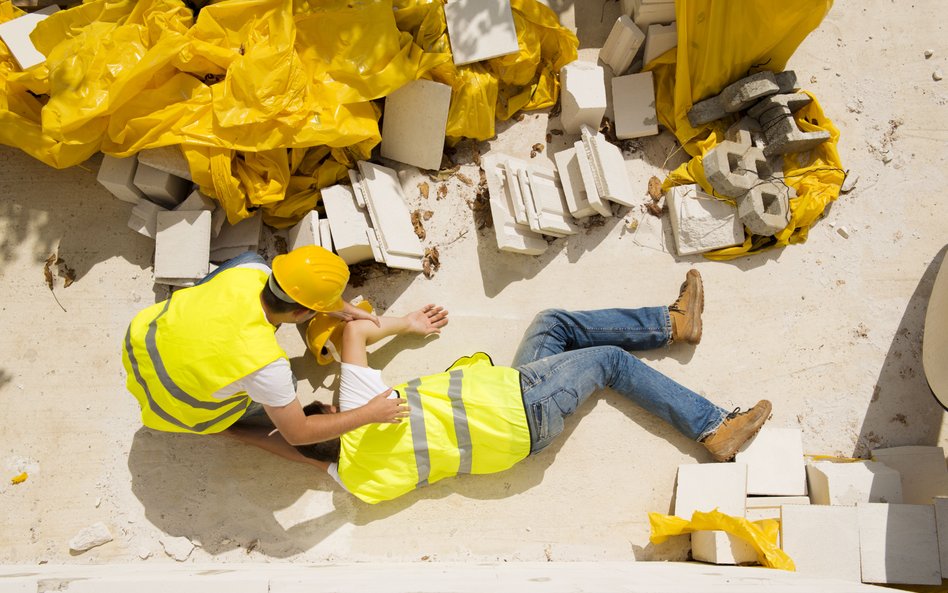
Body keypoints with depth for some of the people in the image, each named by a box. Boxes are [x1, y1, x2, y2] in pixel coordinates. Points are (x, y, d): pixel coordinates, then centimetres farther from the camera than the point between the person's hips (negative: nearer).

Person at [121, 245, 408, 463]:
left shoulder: (249, 272, -25)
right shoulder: (265, 364, -38)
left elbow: (289, 285, 1)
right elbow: (297, 433, -24)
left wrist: (345, 309, 6)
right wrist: (369, 413, -18)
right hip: (169, 404, -4)